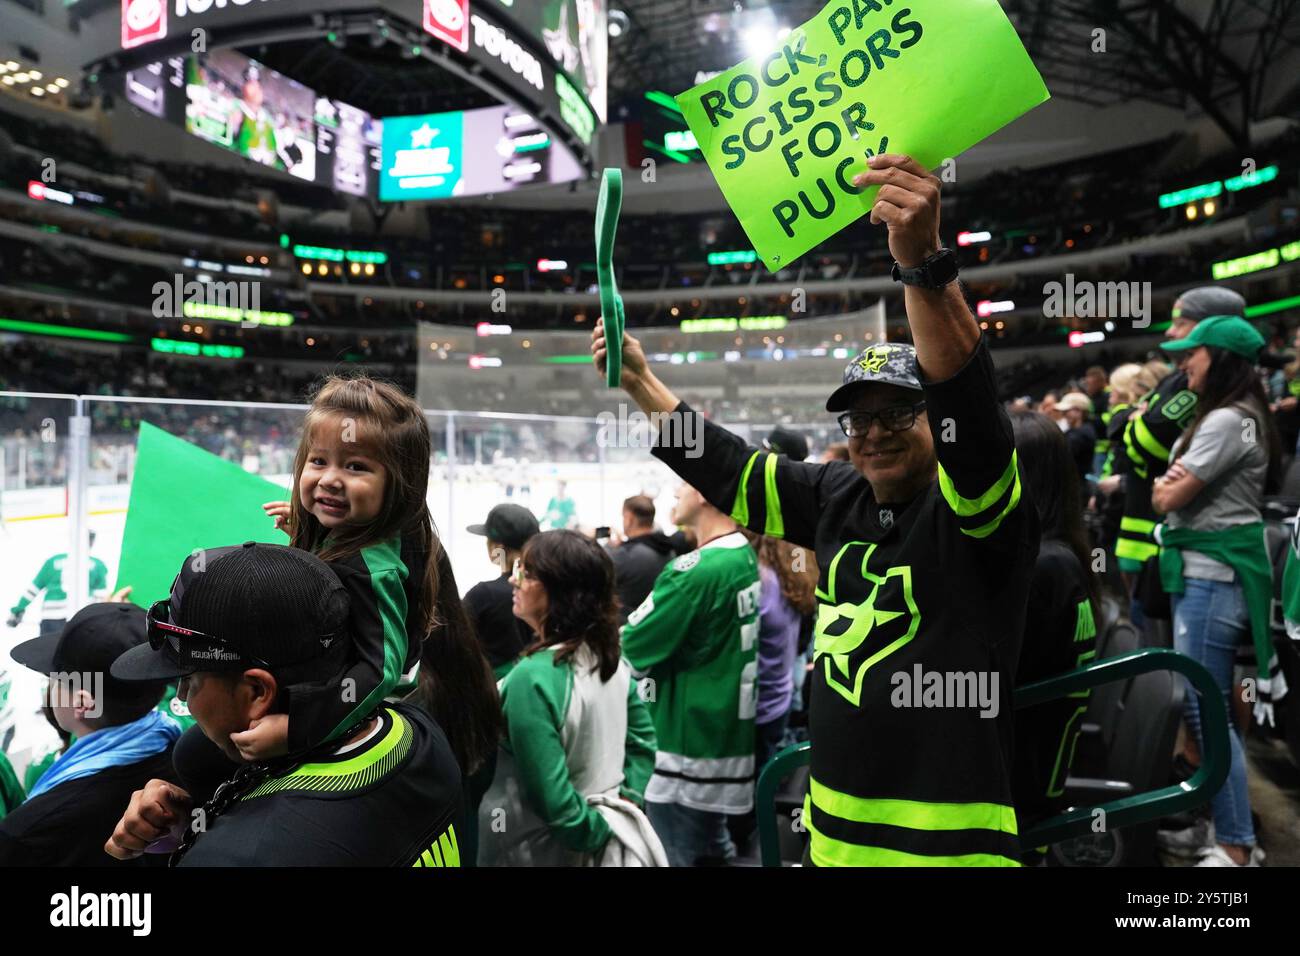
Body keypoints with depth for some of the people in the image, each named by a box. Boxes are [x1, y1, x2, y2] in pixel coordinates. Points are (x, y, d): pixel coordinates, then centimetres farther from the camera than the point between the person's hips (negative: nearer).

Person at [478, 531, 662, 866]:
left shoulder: (532, 678, -27)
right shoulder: (610, 656, -5)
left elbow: (552, 800, -25)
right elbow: (643, 739, 7)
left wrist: (597, 834, -11)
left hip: (540, 851, -6)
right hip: (606, 825, 6)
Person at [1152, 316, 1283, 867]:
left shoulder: (1228, 420, -17)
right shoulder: (1219, 417, 16)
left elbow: (1169, 498, -17)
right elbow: (1165, 493, 16)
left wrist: (1170, 484, 3)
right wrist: (1169, 481, -4)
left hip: (1215, 575, -10)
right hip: (1202, 571, 10)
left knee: (1204, 708, -5)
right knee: (1203, 706, 15)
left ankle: (1237, 847, 5)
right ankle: (1217, 825, 25)